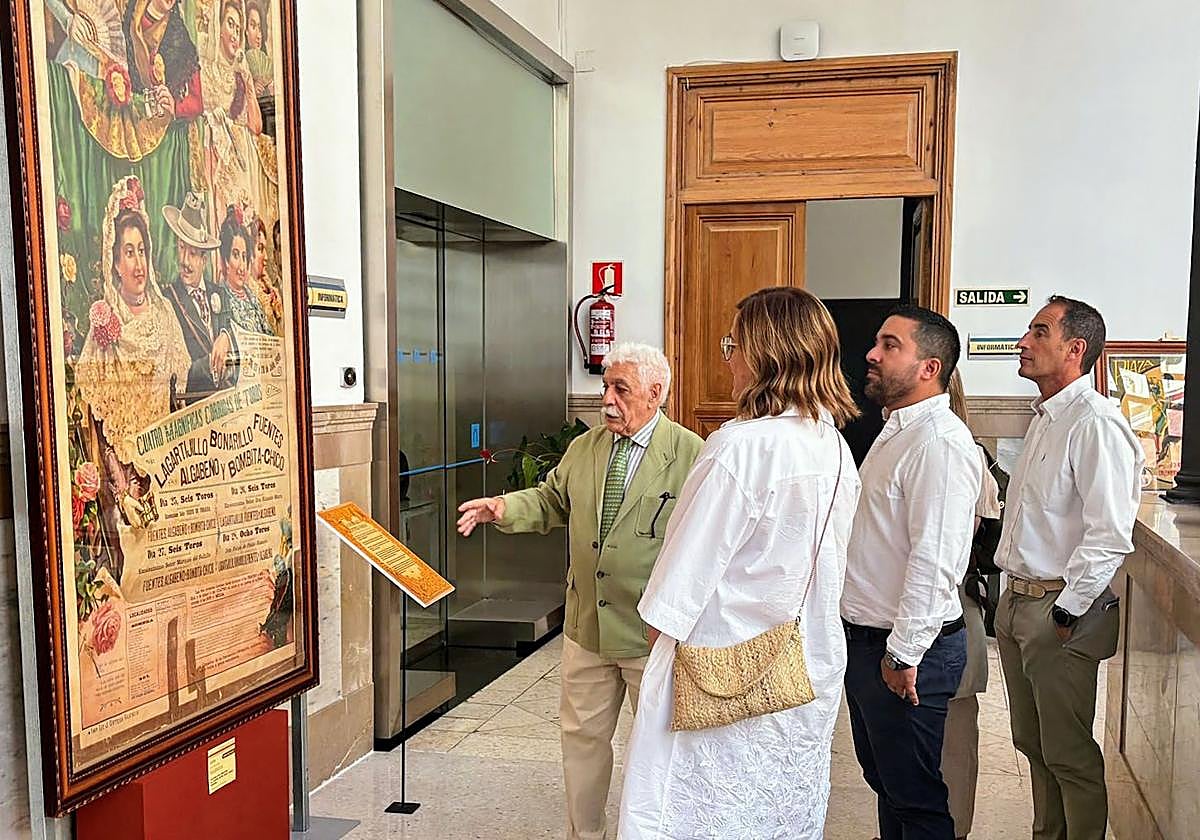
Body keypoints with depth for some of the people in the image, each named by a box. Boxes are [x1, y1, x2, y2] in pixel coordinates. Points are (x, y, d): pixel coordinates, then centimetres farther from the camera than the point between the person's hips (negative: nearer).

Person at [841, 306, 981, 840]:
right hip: (864, 639, 10)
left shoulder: (940, 442, -20)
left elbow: (934, 560, -26)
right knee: (883, 779, 22)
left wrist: (903, 654, -22)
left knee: (915, 797, 5)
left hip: (904, 650, -10)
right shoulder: (896, 431, 13)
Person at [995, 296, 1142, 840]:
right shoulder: (1045, 420, 14)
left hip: (1061, 608, -9)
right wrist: (1014, 597, 17)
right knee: (1032, 743, 19)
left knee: (1069, 755, 3)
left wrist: (1065, 613, -18)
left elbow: (1110, 535, -22)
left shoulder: (1095, 423, -17)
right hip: (1016, 600, 9)